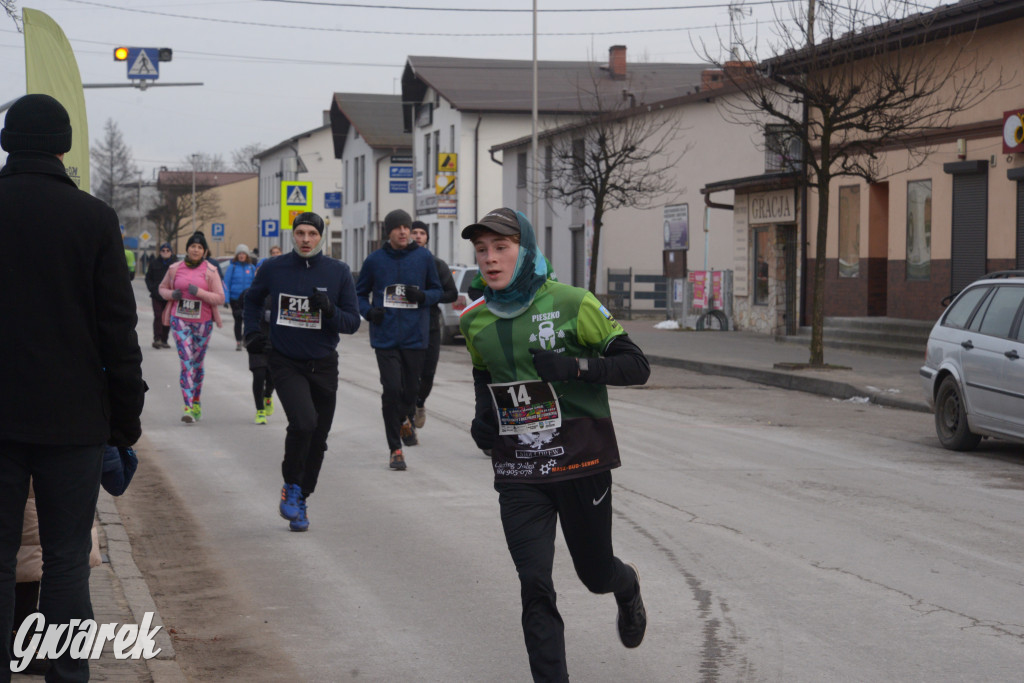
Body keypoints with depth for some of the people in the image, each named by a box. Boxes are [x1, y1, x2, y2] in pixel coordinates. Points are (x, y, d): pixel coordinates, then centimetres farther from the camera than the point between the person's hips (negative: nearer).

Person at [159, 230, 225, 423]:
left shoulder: (210, 270, -2)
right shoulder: (175, 269, 3)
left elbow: (220, 298, -5)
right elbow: (162, 288, 18)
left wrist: (198, 292, -19)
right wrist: (171, 294, -5)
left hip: (203, 322, 0)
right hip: (180, 321, 0)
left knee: (197, 363, 11)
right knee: (186, 362, -11)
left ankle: (196, 402, 29)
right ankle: (188, 407, -17)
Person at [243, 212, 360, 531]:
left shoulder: (338, 272, -2)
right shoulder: (273, 268, -2)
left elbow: (353, 322, -1)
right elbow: (252, 299, 18)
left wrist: (330, 310, -20)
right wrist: (252, 331, 4)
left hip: (323, 365, 2)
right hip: (285, 363, -2)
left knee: (317, 438, 9)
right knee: (303, 422, -24)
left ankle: (300, 500, 28)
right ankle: (291, 487, -3)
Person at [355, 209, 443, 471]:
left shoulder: (424, 257, 2)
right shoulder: (375, 260, 2)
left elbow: (437, 291, 10)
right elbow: (360, 294, 13)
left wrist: (423, 296, -11)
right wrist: (369, 311, -8)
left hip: (415, 336, 1)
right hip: (385, 337, -1)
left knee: (411, 388, 8)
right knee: (392, 389, -9)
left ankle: (405, 419, 44)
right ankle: (395, 449, 1)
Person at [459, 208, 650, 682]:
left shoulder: (571, 305, -11)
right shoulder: (476, 322, 4)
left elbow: (636, 366, -10)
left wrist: (574, 365, -25)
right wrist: (482, 419, 6)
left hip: (581, 462, -2)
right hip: (518, 472, 3)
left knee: (595, 574, 14)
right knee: (534, 586, -8)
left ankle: (627, 588, 51)